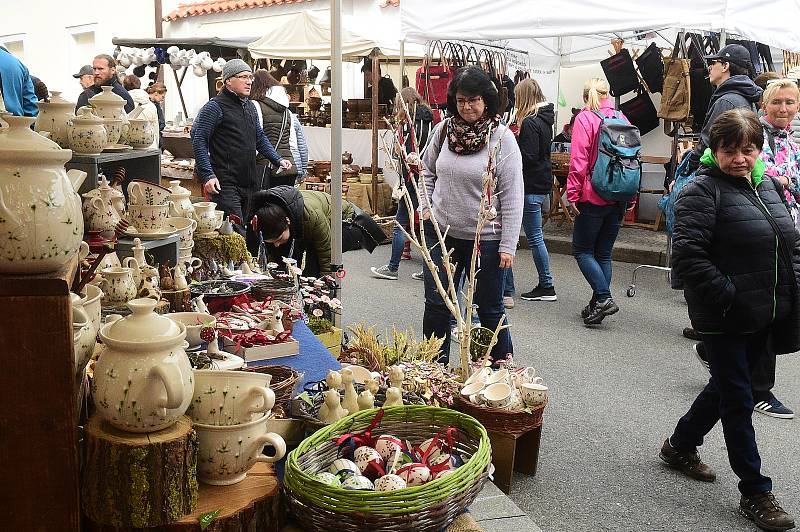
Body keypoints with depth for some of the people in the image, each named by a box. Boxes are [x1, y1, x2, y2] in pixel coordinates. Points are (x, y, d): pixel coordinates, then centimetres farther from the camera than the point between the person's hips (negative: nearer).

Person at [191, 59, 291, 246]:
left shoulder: (249, 106, 18)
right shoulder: (215, 107, -7)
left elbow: (260, 138, 27)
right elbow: (199, 140, -12)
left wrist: (278, 159, 14)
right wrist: (208, 175, -20)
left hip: (249, 182, 8)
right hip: (225, 184, -8)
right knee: (236, 234, -12)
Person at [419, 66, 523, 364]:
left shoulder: (501, 138, -11)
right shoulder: (443, 130, 1)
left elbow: (512, 196, -11)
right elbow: (427, 171, 17)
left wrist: (508, 245, -13)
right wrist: (426, 207, 3)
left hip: (486, 239, -4)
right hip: (441, 233, 4)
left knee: (490, 310, 11)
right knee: (436, 306, 11)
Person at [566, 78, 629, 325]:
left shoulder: (585, 118, -7)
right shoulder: (622, 119, 8)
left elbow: (578, 161, -13)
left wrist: (573, 194, -8)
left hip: (593, 198, -6)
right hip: (618, 199, 6)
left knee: (582, 250, 4)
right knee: (604, 253, 12)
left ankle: (603, 298, -9)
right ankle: (597, 305, 15)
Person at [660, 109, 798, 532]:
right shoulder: (703, 191, -13)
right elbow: (687, 255, -22)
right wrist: (730, 297, -22)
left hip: (763, 317, 8)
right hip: (725, 319, -8)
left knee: (727, 387, 20)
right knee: (738, 400, 2)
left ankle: (680, 445, 41)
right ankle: (755, 492, 13)